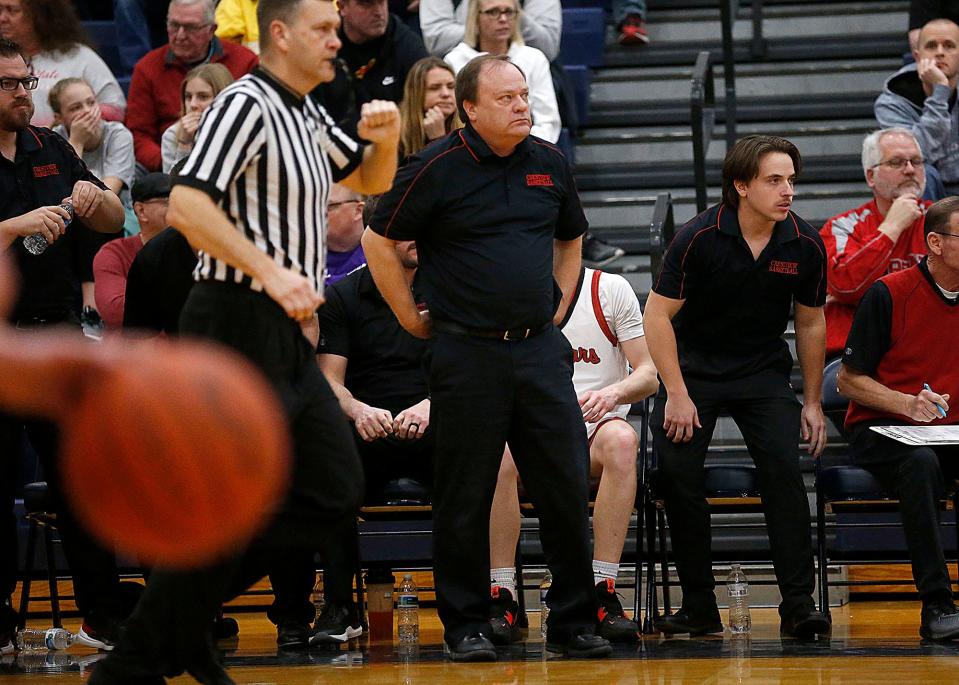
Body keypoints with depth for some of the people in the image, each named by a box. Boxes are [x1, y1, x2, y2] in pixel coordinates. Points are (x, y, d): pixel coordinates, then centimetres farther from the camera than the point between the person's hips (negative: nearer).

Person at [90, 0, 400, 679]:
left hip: (287, 338, 10)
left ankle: (188, 614, 16)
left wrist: (385, 138, 8)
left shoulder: (308, 115, 16)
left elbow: (370, 181, 30)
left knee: (337, 492, 10)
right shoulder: (247, 105, -12)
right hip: (240, 324, -10)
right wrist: (272, 272, -28)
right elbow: (186, 204, -24)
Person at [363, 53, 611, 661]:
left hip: (541, 350, 4)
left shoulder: (550, 164, 9)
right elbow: (380, 242, 2)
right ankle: (467, 626, 10)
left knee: (567, 488, 1)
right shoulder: (439, 169, -5)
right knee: (465, 497, 1)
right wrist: (412, 318, 2)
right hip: (468, 354, -4)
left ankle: (574, 622, 10)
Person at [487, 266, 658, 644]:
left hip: (596, 430, -1)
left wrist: (614, 392, -22)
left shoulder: (610, 289, 5)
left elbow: (648, 375, 1)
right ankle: (502, 596, -32)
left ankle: (603, 593, -37)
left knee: (621, 439, -38)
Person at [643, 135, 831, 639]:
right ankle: (699, 607, -3)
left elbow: (810, 323, 8)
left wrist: (813, 402, 9)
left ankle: (798, 603, -16)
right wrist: (677, 394, -14)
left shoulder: (806, 246, -6)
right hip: (693, 367, -1)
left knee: (784, 470, -20)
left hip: (763, 372, 1)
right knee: (678, 474, -15)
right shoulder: (698, 238, -16)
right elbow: (657, 314, -10)